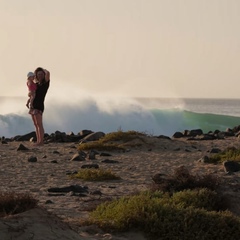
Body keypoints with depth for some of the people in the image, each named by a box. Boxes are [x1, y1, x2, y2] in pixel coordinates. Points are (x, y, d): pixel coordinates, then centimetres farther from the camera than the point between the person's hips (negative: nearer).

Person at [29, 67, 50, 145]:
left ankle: (41, 141, -16)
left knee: (39, 124, -13)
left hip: (39, 106, -8)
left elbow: (48, 73, -20)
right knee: (36, 125, 7)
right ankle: (38, 141, 7)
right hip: (33, 105, 8)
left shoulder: (46, 83, -3)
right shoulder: (37, 84, 16)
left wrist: (43, 69, -1)